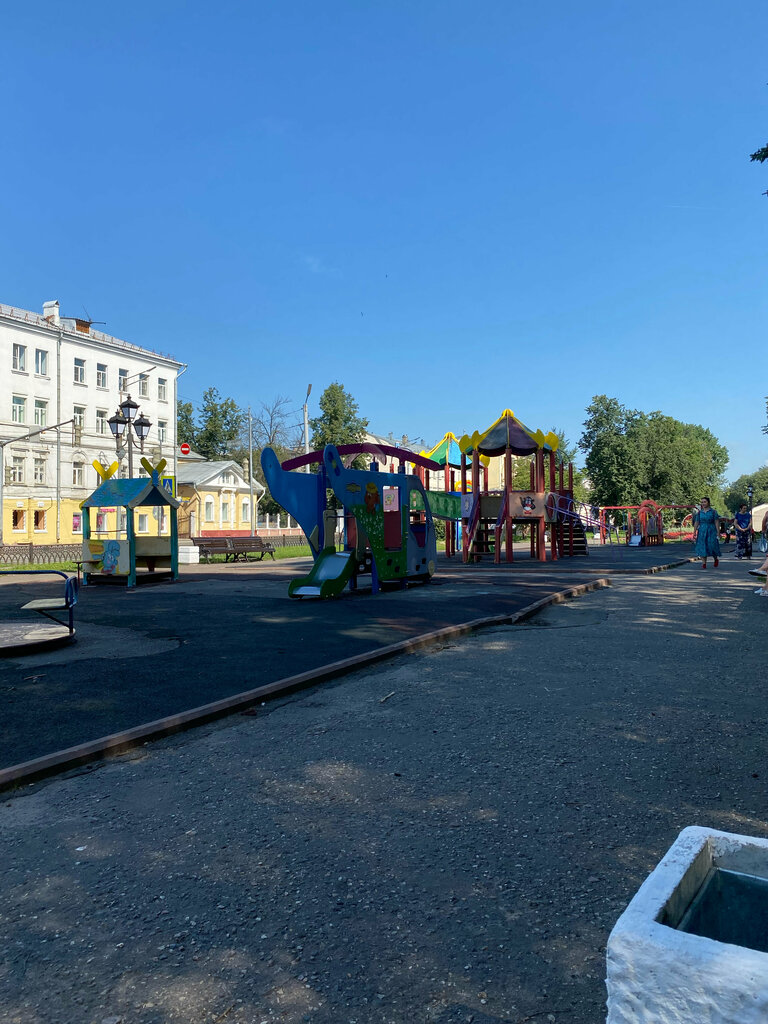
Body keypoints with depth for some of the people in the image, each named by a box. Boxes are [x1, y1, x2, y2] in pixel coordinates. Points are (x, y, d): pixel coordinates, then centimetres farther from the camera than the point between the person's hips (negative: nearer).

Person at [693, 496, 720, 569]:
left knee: (712, 546, -5)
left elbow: (716, 522, -2)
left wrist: (718, 532, -7)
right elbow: (696, 523, 9)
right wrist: (694, 533, 5)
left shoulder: (713, 511, 1)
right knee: (702, 547, -2)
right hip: (702, 532, 3)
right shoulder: (699, 512, 8)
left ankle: (716, 559, 24)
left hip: (711, 531, -3)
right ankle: (704, 563, 3)